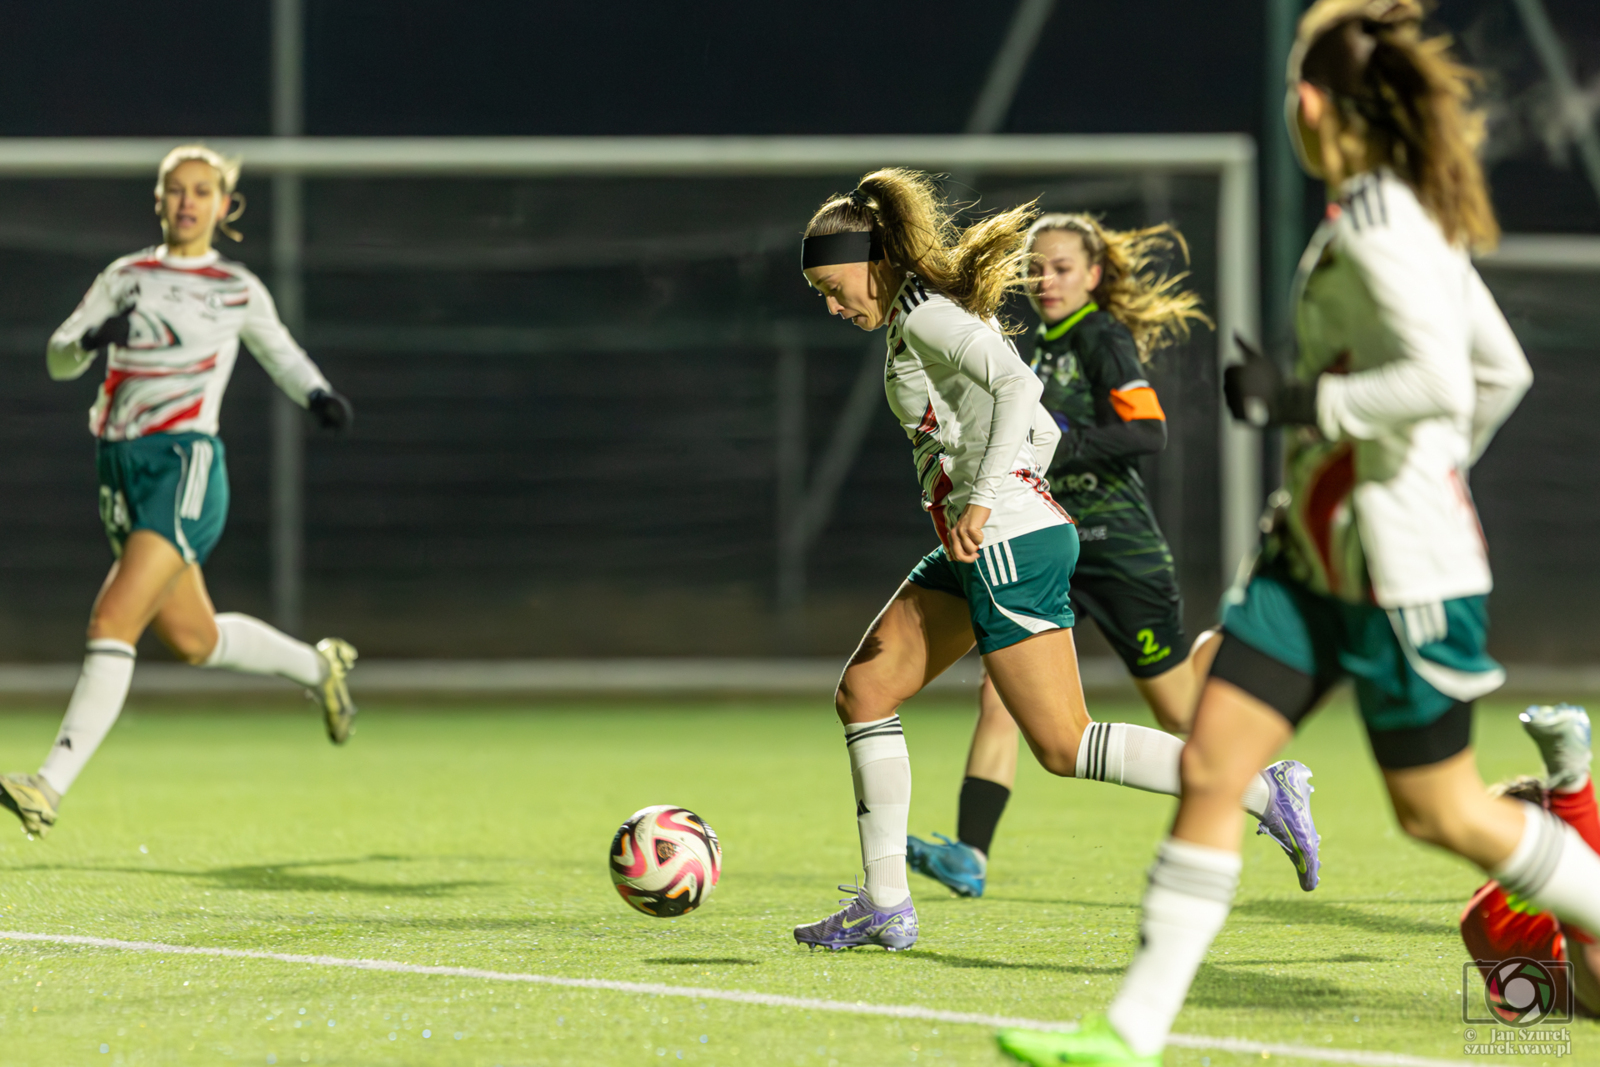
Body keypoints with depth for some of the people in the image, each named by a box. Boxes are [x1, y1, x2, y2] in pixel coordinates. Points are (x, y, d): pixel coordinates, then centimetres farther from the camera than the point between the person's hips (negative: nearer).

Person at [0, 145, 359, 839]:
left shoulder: (238, 291, 5)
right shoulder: (125, 278, 12)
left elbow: (282, 355, 19)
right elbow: (60, 359, 8)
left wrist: (319, 395, -1)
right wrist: (92, 338, -15)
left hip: (185, 464, -6)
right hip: (122, 468, 6)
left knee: (113, 621, -19)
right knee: (192, 640, 15)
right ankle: (319, 666, 43)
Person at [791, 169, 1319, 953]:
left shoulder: (925, 314, -9)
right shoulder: (921, 316, 19)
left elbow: (1018, 386, -25)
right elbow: (1041, 431, 22)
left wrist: (981, 503, -28)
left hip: (1009, 543, -10)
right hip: (987, 552, 10)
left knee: (1063, 748, -10)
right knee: (863, 692, 8)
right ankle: (884, 903, 8)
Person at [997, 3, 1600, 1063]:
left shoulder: (1375, 224, -18)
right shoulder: (1405, 217, 10)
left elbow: (1444, 382, -28)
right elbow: (1503, 372, 17)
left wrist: (1300, 401, -20)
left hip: (1405, 574, -9)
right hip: (1316, 558, 9)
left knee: (1440, 812, 4)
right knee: (1210, 767, 1)